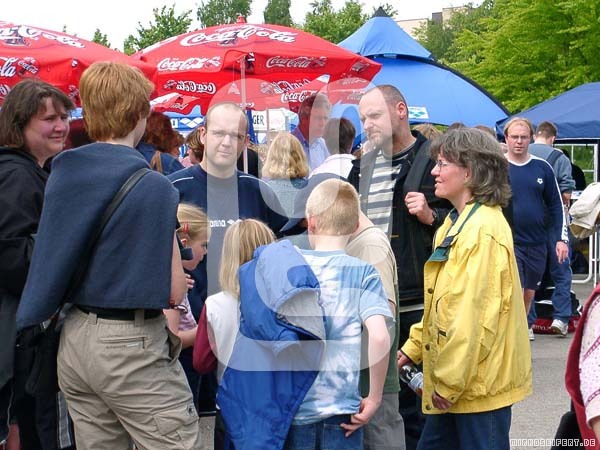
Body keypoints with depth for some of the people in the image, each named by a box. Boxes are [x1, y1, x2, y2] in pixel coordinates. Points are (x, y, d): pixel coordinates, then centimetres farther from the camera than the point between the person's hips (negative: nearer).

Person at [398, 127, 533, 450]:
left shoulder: (484, 230, -19)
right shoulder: (455, 225, 12)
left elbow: (476, 314, -23)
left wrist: (450, 382, -19)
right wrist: (414, 348, 16)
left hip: (479, 383, -9)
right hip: (450, 380, 9)